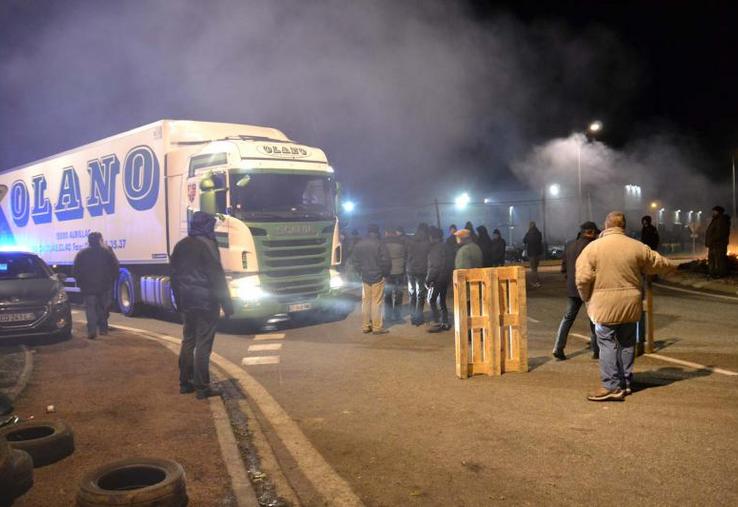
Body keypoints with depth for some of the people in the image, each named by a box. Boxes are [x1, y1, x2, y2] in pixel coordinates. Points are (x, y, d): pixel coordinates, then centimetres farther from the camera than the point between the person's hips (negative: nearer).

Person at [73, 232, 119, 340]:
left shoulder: (81, 254, 2)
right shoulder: (108, 252, 3)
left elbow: (76, 271, 3)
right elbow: (115, 268, 3)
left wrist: (80, 283, 13)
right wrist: (112, 281, 12)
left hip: (88, 287, -1)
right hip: (105, 286, 1)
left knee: (90, 308, -1)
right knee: (103, 308, 12)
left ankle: (92, 330, -14)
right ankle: (103, 329, 15)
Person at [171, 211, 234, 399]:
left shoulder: (180, 246, 11)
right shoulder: (206, 245, -13)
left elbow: (175, 276, 16)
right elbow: (217, 276, -16)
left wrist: (179, 302, 23)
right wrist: (227, 303, -13)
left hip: (187, 302, 8)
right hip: (206, 302, -8)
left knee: (188, 342, 15)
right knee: (203, 345, -5)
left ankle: (185, 382, 20)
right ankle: (202, 387, -2)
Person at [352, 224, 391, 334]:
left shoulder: (358, 245, 4)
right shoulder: (380, 244, -13)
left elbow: (355, 262, 8)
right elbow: (386, 262, -14)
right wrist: (385, 273, 2)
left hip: (365, 277, 5)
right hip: (377, 277, -5)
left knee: (365, 301, 11)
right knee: (376, 302, -1)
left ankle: (365, 326, 16)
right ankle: (377, 327, 2)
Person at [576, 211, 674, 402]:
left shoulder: (592, 247, -8)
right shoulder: (637, 247, 2)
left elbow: (583, 279, -13)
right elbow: (659, 264, 15)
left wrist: (587, 299, 4)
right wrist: (671, 266, 38)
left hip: (604, 305, -4)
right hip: (630, 305, 4)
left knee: (607, 343, 0)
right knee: (627, 343, 15)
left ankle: (612, 386, -4)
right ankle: (626, 383, 24)